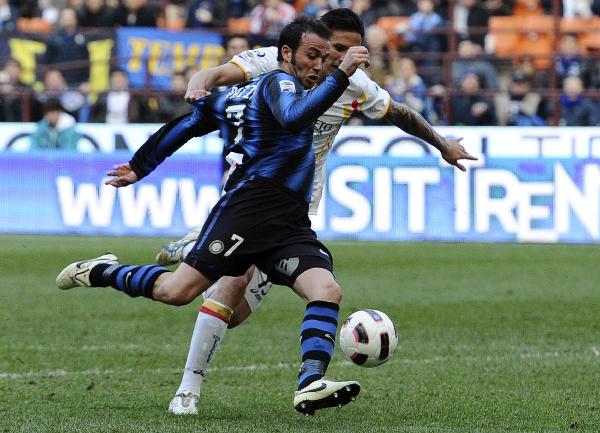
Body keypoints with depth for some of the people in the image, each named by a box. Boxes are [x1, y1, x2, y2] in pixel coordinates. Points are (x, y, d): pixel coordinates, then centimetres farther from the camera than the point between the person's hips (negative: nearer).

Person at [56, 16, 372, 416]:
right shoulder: (279, 82, 1)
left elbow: (187, 124, 29)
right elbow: (294, 118, -24)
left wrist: (140, 167, 35)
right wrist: (342, 75, -27)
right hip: (250, 207, -9)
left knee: (328, 291, -14)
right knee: (176, 291, -15)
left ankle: (310, 386, -28)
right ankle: (100, 273, 11)